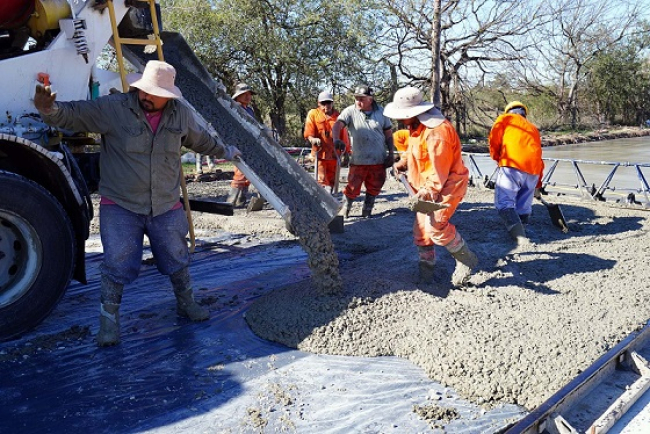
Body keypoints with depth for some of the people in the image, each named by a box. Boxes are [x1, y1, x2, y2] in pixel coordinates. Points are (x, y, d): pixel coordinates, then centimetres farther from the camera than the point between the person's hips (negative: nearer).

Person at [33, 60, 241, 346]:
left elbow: (201, 138, 19)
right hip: (120, 207, -3)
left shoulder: (181, 114, 1)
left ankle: (186, 304, 37)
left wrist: (224, 152, 33)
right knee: (117, 265, -2)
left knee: (177, 260, 14)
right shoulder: (114, 108, -11)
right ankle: (109, 320, 15)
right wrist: (49, 108, -35)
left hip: (167, 207, 3)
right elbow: (73, 114, -13)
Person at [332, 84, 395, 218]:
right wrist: (336, 139, -41)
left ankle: (366, 213, 28)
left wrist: (391, 154, 4)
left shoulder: (381, 112, 2)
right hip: (358, 160, -2)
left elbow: (388, 134, 8)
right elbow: (337, 125, -21)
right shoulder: (350, 111, -6)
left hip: (379, 160, 3)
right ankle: (344, 212, 20)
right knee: (353, 188, 0)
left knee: (374, 188, 11)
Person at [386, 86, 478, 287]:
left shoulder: (437, 131, -26)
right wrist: (402, 162, 10)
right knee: (421, 228, 10)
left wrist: (430, 188, -32)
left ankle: (466, 260, 1)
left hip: (447, 185, -10)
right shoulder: (416, 126, 7)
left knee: (435, 226, -20)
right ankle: (426, 268, 25)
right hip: (427, 188, 10)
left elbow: (439, 167, -28)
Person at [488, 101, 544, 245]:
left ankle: (519, 236, -22)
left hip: (512, 165, -6)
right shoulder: (533, 128, 33)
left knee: (504, 203, -9)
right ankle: (521, 231, 18)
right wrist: (537, 185, 37)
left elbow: (494, 137, 2)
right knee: (524, 206, 15)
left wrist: (496, 157, 20)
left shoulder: (505, 118, 20)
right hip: (533, 170, 6)